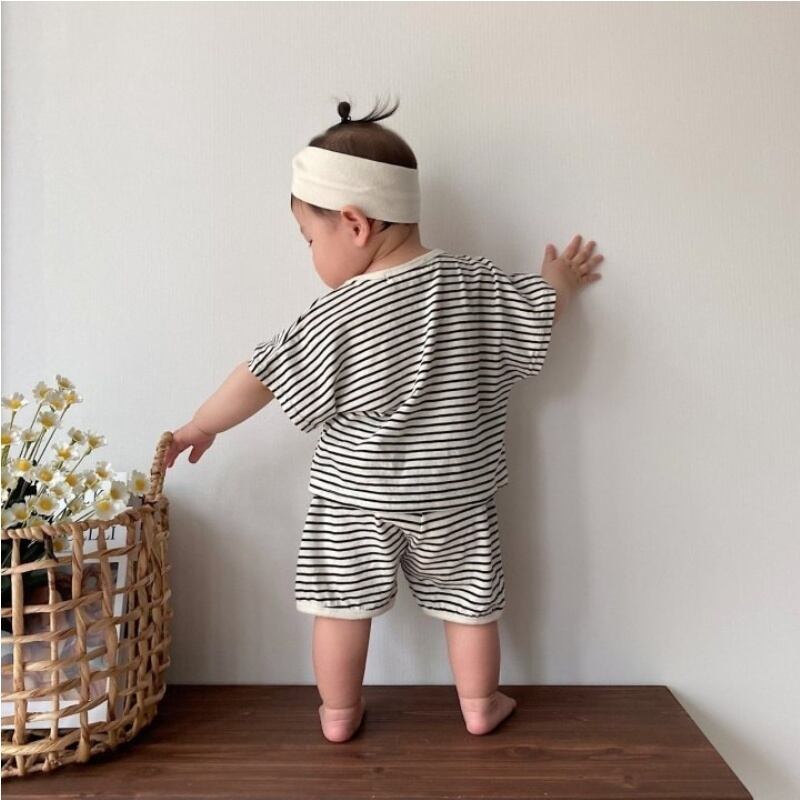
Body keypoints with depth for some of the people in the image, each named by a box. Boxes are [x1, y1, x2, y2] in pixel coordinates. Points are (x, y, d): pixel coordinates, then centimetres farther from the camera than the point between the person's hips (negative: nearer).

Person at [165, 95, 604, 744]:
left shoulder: (336, 318, -16)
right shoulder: (477, 286, -10)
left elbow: (260, 380, -9)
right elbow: (543, 311, 5)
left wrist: (200, 427, 7)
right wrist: (561, 279, 28)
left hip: (356, 496, -2)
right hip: (455, 494, 3)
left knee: (344, 601, 14)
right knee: (468, 600, 18)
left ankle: (339, 714, 29)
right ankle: (480, 706, 33)